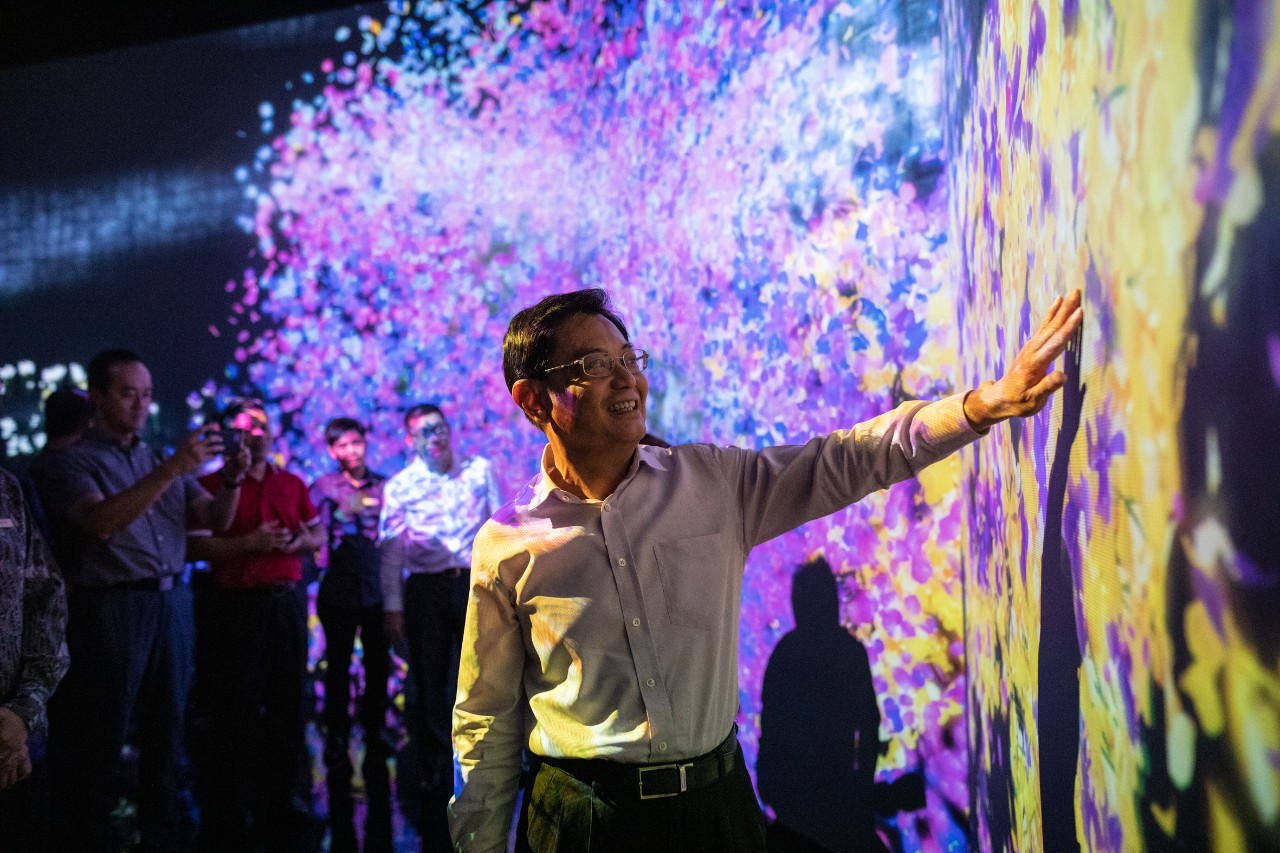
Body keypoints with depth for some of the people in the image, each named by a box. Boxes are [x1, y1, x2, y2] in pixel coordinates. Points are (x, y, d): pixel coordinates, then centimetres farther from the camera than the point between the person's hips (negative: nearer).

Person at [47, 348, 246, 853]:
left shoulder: (163, 460, 15)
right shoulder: (77, 462, -3)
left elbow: (216, 519, 11)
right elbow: (101, 522, -20)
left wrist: (232, 480, -10)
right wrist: (171, 470, -26)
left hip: (173, 605, 6)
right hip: (112, 608, -5)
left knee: (167, 735, 10)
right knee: (102, 742, 2)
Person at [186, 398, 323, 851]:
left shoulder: (292, 484, 14)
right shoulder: (212, 484, -3)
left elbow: (318, 534, 17)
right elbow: (195, 545, -12)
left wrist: (301, 541, -4)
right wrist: (249, 543, -19)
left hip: (288, 602, 5)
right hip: (238, 605, -5)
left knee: (287, 705, 10)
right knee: (238, 711, -1)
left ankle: (281, 799, 22)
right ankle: (231, 812, 9)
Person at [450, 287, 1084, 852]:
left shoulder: (715, 484, 0)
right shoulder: (508, 548, -6)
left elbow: (849, 460, -4)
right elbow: (487, 726, 1)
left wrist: (984, 404, -16)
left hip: (717, 800, 2)